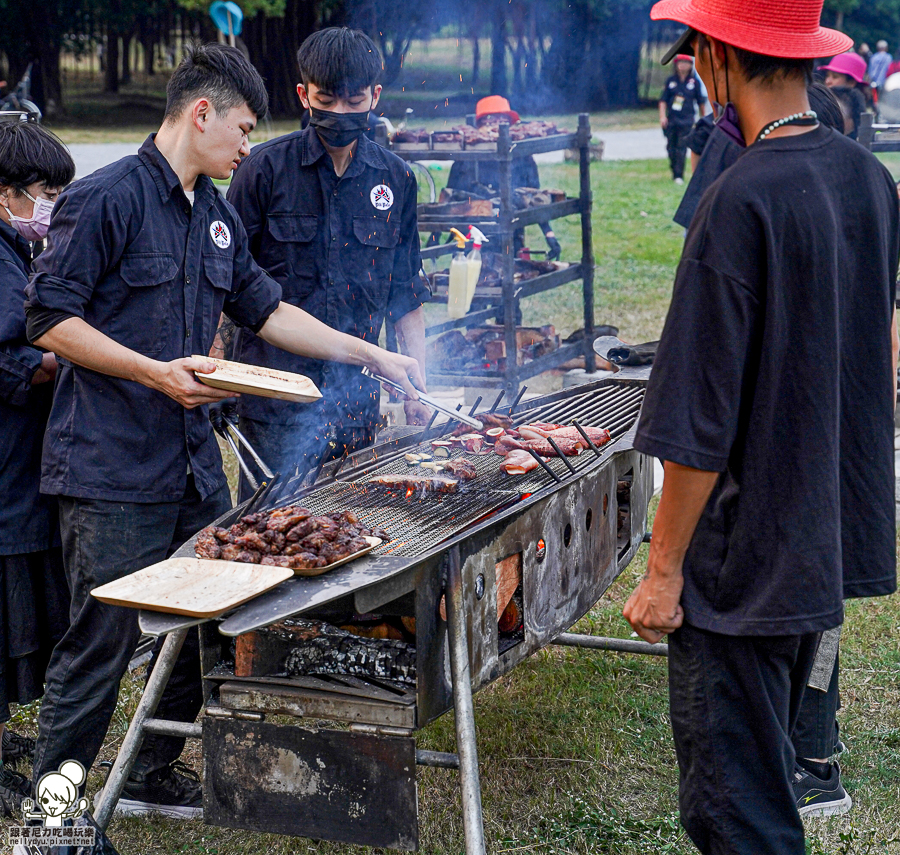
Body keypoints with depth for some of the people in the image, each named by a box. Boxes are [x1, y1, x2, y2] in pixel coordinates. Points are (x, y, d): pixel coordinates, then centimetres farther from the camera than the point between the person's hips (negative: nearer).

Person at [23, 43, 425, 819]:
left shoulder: (218, 215, 16)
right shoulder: (106, 199, -10)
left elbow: (265, 309, 23)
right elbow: (49, 319, -13)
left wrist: (373, 355, 20)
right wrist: (157, 373, -20)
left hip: (192, 463, 8)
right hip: (112, 470, -8)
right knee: (102, 641, -3)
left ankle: (154, 776, 30)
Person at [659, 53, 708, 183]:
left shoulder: (694, 82, 3)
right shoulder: (671, 81, 6)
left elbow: (701, 102, 11)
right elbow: (663, 100, 7)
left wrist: (703, 118, 14)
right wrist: (662, 116, -5)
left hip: (686, 120, -2)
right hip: (671, 119, 2)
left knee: (682, 148, -10)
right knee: (671, 147, 5)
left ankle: (679, 176, -9)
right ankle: (674, 171, 20)